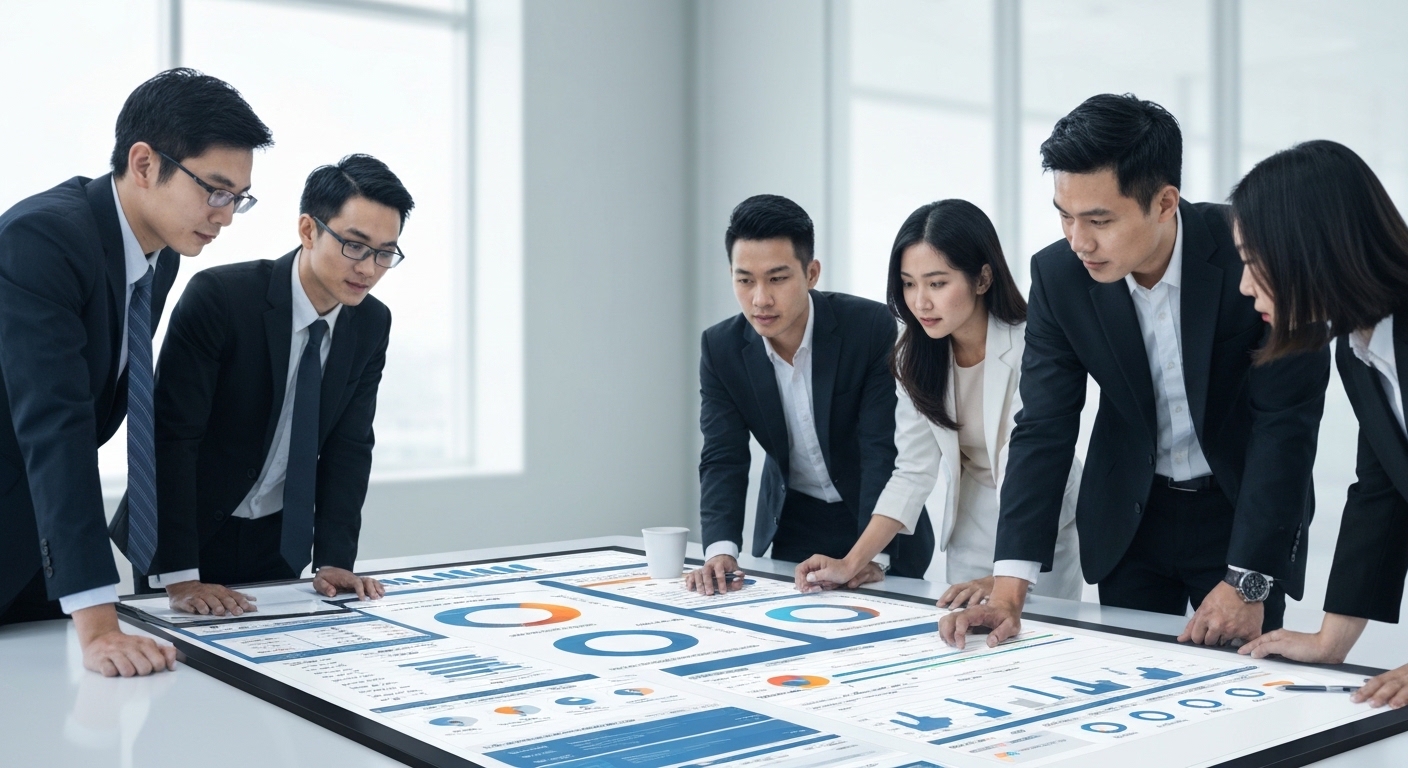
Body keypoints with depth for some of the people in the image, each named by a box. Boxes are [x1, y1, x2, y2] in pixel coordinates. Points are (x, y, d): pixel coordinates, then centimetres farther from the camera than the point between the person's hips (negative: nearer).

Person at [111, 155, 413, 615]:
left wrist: (333, 561, -14)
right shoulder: (217, 297, -23)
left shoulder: (372, 324, -6)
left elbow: (348, 447, -4)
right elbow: (171, 437, -25)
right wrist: (178, 577, -30)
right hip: (194, 534, -4)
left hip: (280, 543, 5)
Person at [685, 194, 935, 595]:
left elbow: (884, 449, -24)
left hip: (881, 519, -2)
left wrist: (873, 556, -33)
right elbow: (723, 459, -16)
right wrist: (721, 550, -32)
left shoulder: (873, 327, -24)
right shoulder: (720, 348, -13)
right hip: (793, 523, 2)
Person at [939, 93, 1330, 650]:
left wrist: (1248, 582, -24)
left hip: (1245, 507, -2)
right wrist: (1007, 591, -20)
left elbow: (1286, 422, -20)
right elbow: (1044, 431, -12)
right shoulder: (1058, 275, -15)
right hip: (1130, 517, 2)